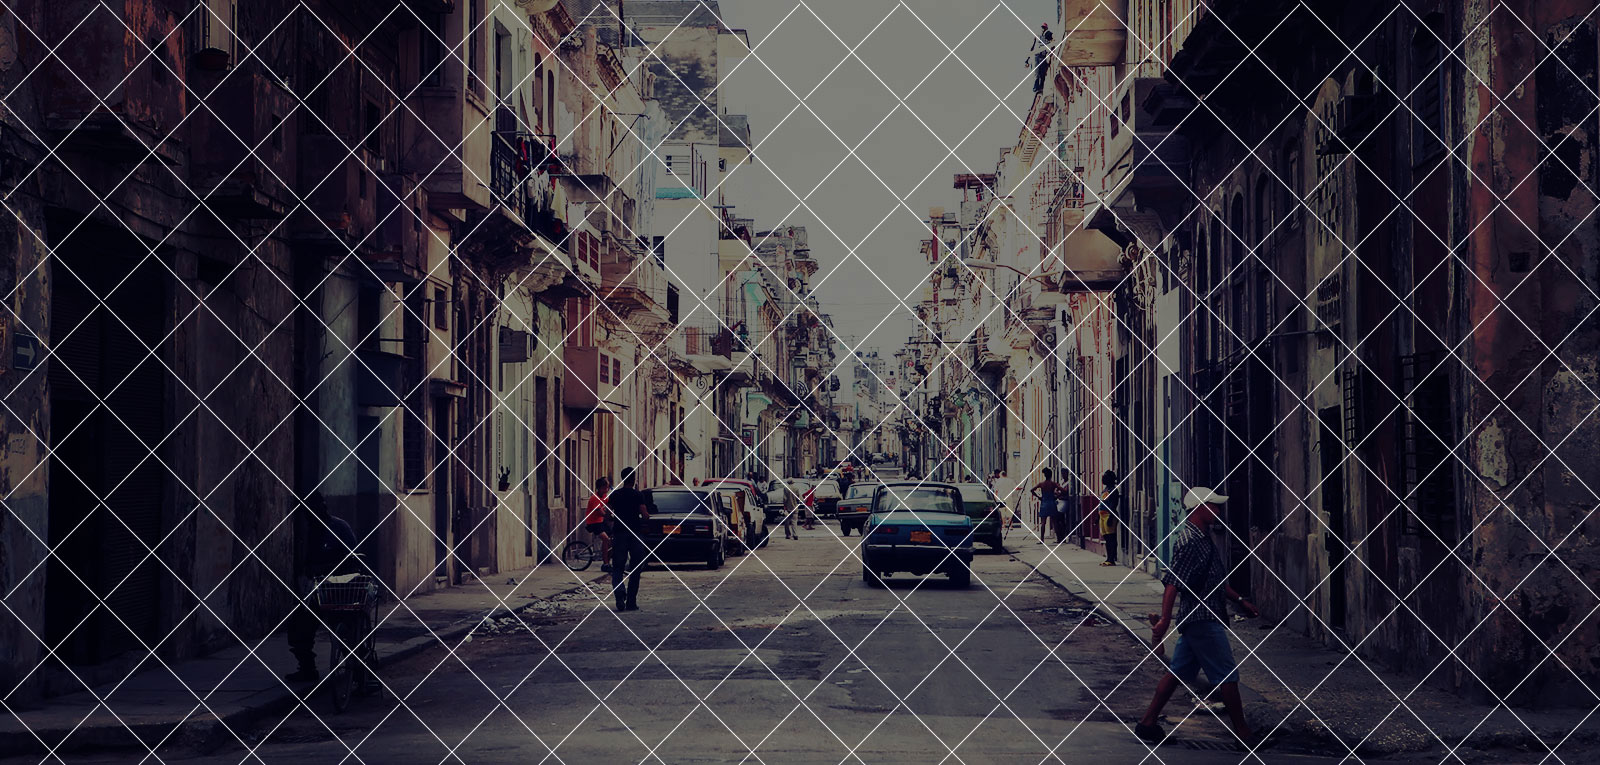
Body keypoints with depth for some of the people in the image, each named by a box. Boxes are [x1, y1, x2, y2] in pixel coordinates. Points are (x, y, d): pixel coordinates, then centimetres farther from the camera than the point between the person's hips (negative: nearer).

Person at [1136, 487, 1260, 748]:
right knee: (1227, 675, -2)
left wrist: (1240, 601, 26)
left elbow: (1216, 580, 25)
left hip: (1195, 619, 10)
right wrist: (1164, 620, -31)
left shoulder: (1204, 538, 14)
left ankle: (1148, 723, 15)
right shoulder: (1189, 541, -18)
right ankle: (1242, 733, 7)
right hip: (1202, 619, -10)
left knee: (1179, 672, 12)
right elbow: (1172, 582, -25)